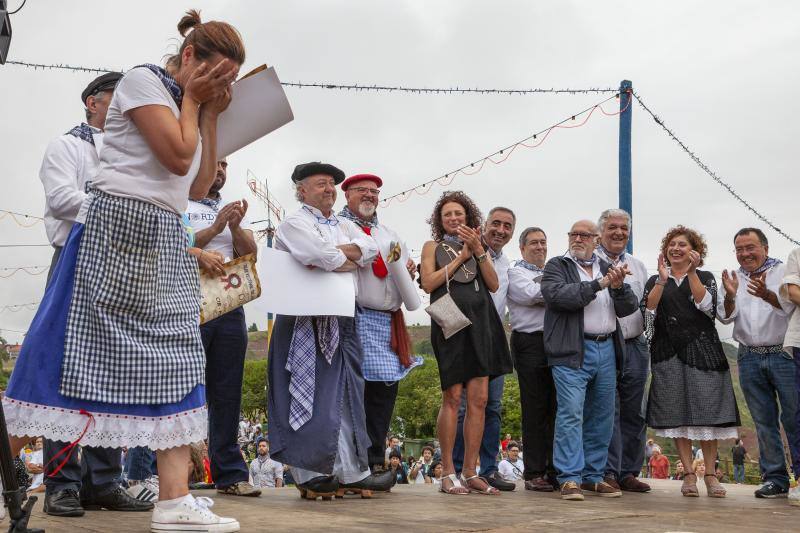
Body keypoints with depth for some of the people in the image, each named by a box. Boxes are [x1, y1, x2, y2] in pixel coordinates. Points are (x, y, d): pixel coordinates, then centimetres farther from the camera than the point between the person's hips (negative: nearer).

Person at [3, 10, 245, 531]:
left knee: (174, 360, -2)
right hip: (118, 225, -8)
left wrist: (211, 114, 15)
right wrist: (191, 100, 2)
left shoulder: (188, 109, 22)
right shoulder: (143, 80, -2)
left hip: (164, 241, 8)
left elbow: (200, 184, 16)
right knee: (75, 348, -9)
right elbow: (178, 157, -12)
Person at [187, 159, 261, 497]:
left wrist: (235, 227, -6)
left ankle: (230, 474, 6)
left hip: (230, 307, 5)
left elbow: (250, 253, 11)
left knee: (227, 393, 4)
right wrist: (216, 227, -8)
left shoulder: (235, 211, 22)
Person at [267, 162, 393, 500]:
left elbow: (370, 248, 2)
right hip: (305, 322, -7)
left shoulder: (344, 226, 22)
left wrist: (334, 255, -11)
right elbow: (324, 257, -20)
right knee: (307, 397, -6)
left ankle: (351, 472, 9)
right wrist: (352, 259, -2)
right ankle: (308, 474, 0)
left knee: (344, 397, 6)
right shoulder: (294, 224, -1)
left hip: (341, 323, 7)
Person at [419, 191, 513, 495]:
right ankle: (448, 473, -3)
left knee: (479, 400, -1)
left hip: (480, 324, 4)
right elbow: (428, 283, -4)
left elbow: (494, 285, 7)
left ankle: (470, 472, 4)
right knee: (453, 397, -8)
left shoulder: (479, 248, 19)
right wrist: (461, 256, -2)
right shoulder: (433, 246, 11)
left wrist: (478, 250, -3)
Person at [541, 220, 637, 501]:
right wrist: (598, 284, -16)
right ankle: (570, 478, -9)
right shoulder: (556, 266, 5)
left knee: (601, 417, 8)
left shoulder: (608, 268, 18)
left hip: (607, 350, 5)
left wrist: (619, 287, -11)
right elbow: (558, 295, -15)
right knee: (571, 413, -12)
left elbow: (628, 308, 10)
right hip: (573, 351, -5)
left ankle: (594, 476, 16)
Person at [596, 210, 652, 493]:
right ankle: (608, 472, -4)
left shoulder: (638, 265, 19)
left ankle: (628, 472, 12)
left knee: (633, 413, 6)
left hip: (635, 345, 5)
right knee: (607, 411, -7)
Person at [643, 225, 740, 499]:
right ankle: (689, 474, 3)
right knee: (677, 413, -2)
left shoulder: (705, 277, 11)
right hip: (669, 353, 1)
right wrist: (662, 280, -11)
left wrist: (691, 273, -11)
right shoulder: (655, 281, 14)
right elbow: (648, 310, -4)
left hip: (702, 350, -1)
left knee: (707, 411, -4)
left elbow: (707, 306, -8)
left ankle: (710, 473, 2)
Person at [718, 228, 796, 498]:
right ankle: (775, 478, 11)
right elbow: (725, 317, 5)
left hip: (783, 354, -4)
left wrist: (767, 294, -34)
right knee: (764, 421, 6)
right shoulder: (735, 278, 13)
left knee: (793, 417, -4)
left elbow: (790, 305, -15)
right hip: (749, 357, 4)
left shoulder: (783, 271, 0)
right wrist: (730, 296, -16)